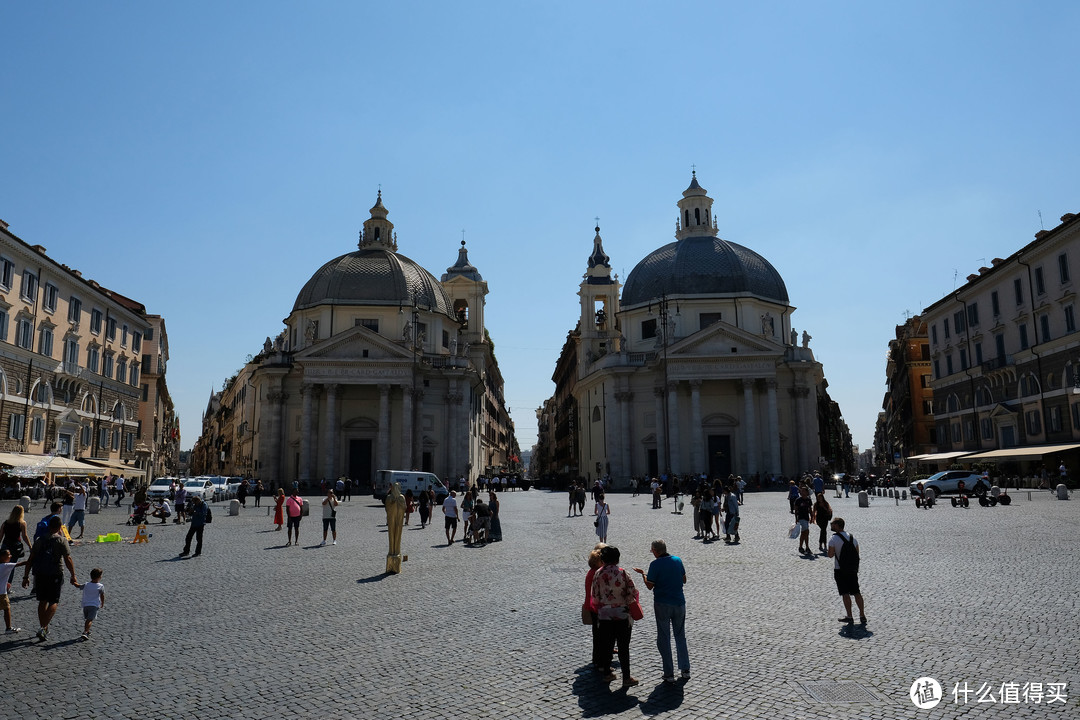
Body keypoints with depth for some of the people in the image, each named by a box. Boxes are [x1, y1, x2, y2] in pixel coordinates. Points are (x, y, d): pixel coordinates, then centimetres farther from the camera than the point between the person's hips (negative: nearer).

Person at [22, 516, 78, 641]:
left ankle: (44, 630, 23)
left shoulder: (40, 540, 6)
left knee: (42, 602, 16)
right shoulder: (61, 540, -7)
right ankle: (43, 628, -9)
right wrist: (73, 576, -6)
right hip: (55, 575, -4)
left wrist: (26, 577, 11)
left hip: (40, 575, 4)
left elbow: (30, 559, 5)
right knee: (54, 602, 5)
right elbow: (68, 560, -12)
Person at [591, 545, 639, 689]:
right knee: (623, 647, 6)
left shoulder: (598, 574, -5)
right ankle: (626, 678, 10)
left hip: (604, 614, 3)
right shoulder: (622, 573, -13)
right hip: (622, 615, -2)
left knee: (606, 645, 15)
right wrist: (628, 603, 6)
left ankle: (607, 673, 25)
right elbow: (633, 592, -12)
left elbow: (595, 596, 1)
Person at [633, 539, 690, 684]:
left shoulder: (655, 564, -13)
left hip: (662, 605, -4)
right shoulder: (678, 560, 1)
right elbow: (684, 580, 11)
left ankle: (669, 674, 6)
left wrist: (642, 574, 7)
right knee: (681, 636, 18)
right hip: (679, 603, 4)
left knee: (664, 639, 5)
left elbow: (650, 586, -8)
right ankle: (685, 670, 22)